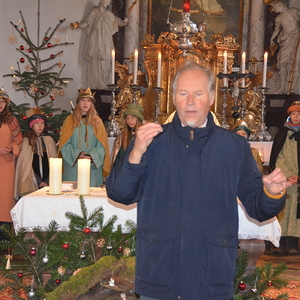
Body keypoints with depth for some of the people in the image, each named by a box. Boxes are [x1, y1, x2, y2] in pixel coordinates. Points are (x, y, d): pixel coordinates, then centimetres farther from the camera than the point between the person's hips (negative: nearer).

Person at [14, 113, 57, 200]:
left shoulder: (49, 140, 12)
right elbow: (25, 163, 0)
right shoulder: (26, 141, 4)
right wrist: (38, 182, -9)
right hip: (31, 184, -2)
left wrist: (48, 181, -5)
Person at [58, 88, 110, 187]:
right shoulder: (70, 120, 7)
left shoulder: (97, 121, 10)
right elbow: (65, 145, 1)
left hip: (92, 167, 1)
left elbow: (102, 145, 4)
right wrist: (77, 155, -15)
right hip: (73, 167, -1)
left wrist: (92, 156, -14)